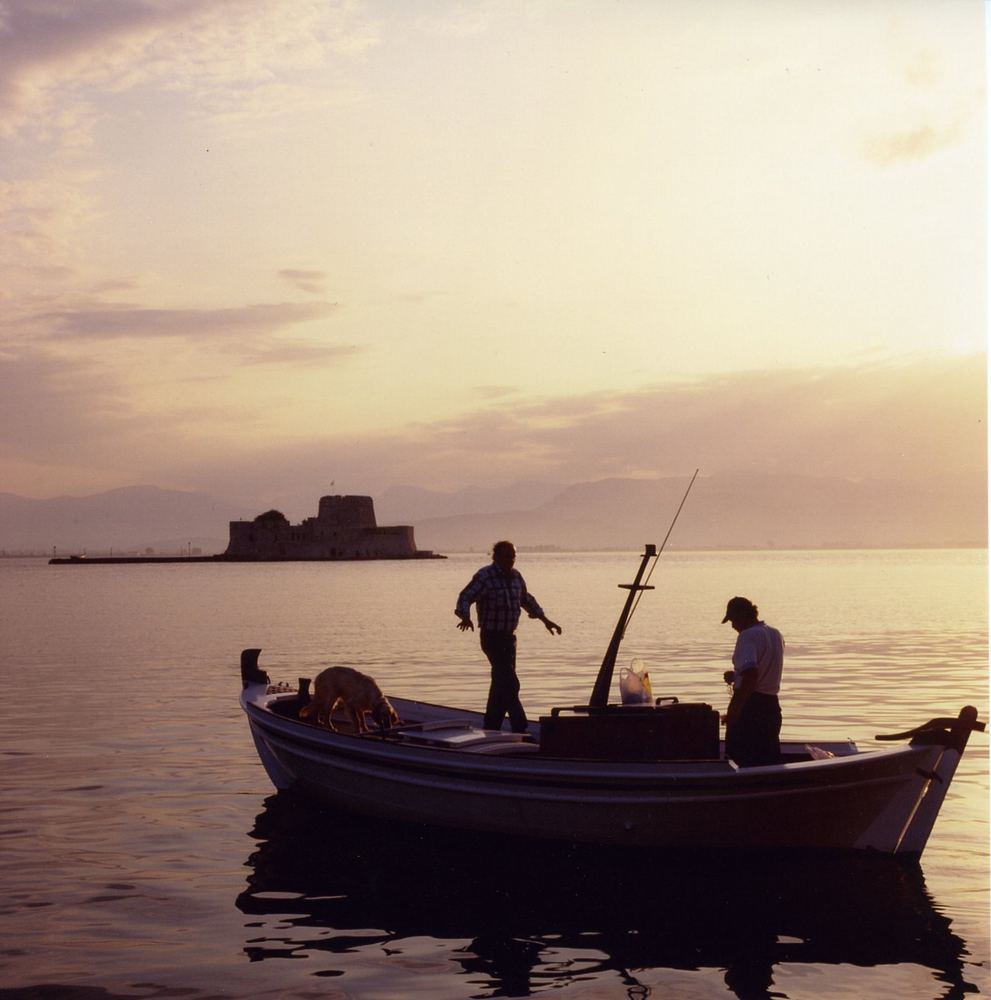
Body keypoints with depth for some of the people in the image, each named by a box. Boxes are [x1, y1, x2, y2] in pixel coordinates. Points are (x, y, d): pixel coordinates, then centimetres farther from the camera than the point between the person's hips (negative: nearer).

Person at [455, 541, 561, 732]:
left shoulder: (515, 576, 9)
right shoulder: (485, 576, -13)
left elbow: (527, 600, 24)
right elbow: (465, 597, -22)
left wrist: (545, 620, 26)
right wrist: (466, 617, -41)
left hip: (509, 637, 7)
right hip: (492, 637, -7)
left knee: (501, 682, 12)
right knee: (510, 683, -13)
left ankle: (491, 728, 22)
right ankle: (520, 730, -13)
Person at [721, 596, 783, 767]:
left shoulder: (748, 636, -16)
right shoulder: (776, 634, 12)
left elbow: (751, 677, -27)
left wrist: (734, 711, -25)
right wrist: (737, 676, 21)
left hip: (749, 704, -9)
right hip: (772, 704, 9)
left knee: (741, 762, -1)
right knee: (770, 758, 13)